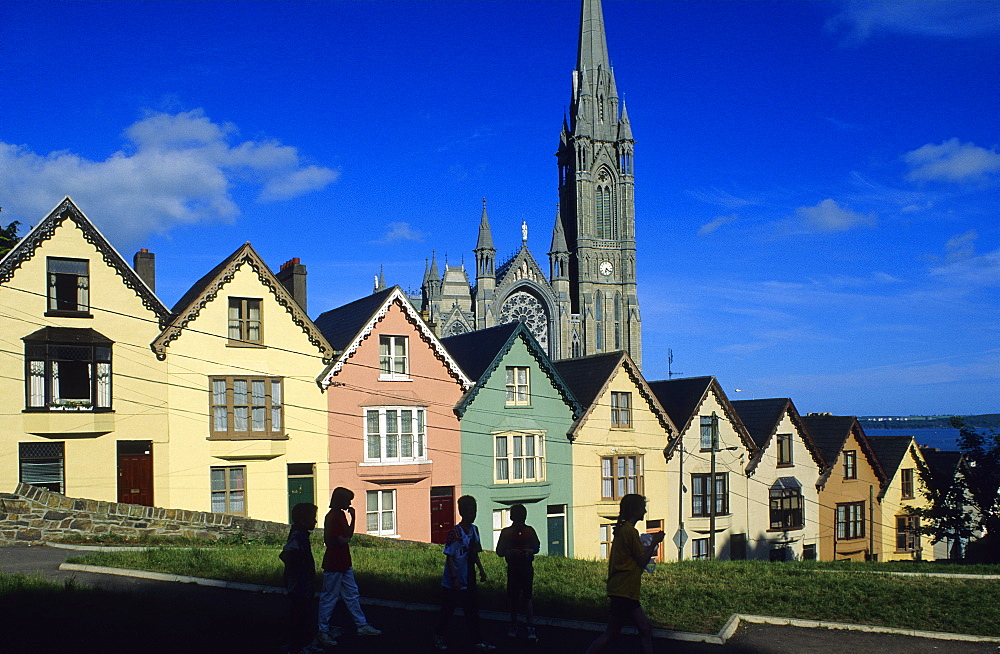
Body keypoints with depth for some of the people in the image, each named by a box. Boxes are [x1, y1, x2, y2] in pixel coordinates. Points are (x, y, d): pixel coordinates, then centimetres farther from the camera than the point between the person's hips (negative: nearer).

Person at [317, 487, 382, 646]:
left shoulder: (341, 514, 12)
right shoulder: (333, 517, -19)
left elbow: (348, 535, 16)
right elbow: (341, 540, -23)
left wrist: (352, 517, 8)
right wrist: (346, 540, 0)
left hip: (344, 563, 10)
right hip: (334, 564, -10)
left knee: (352, 594, 14)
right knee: (329, 598, 0)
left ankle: (362, 625, 21)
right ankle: (323, 631, 10)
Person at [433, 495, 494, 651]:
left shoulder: (474, 530, 5)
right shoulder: (454, 532, -17)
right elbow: (449, 557, -15)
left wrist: (481, 570, 10)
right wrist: (454, 578, -18)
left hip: (469, 581, 6)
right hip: (453, 582, -6)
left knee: (472, 610, 6)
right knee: (447, 610, 7)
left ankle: (478, 641, 8)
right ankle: (438, 637, 24)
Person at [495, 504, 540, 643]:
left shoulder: (530, 531, 3)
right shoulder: (506, 532, 1)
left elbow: (537, 547, 12)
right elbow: (499, 551, 0)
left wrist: (530, 551, -10)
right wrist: (510, 552, -19)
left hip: (527, 568, -1)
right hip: (513, 568, 1)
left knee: (527, 597, -7)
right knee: (513, 598, 8)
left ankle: (531, 629, -9)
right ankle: (513, 627, 24)